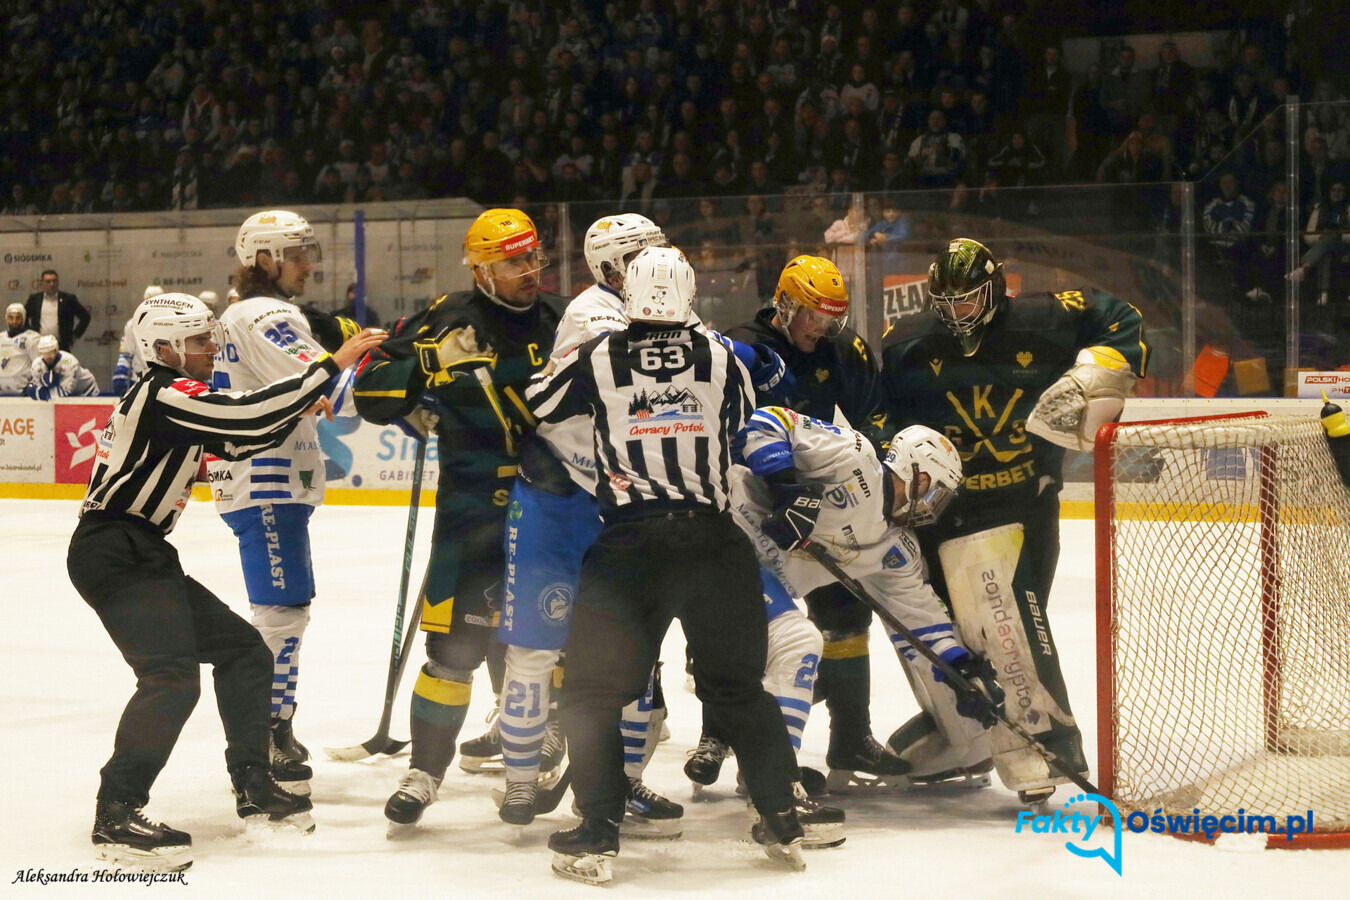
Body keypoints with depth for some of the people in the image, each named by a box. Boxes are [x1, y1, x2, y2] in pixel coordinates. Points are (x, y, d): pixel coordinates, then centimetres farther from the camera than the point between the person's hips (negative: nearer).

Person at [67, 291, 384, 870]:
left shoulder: (171, 398, 17)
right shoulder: (164, 394, -14)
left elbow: (240, 440, 25)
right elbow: (249, 415, -25)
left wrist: (296, 410, 11)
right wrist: (331, 365, -22)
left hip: (144, 556, 11)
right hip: (113, 554, -11)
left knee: (243, 651, 13)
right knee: (171, 676, -23)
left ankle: (252, 788, 20)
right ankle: (116, 817, -19)